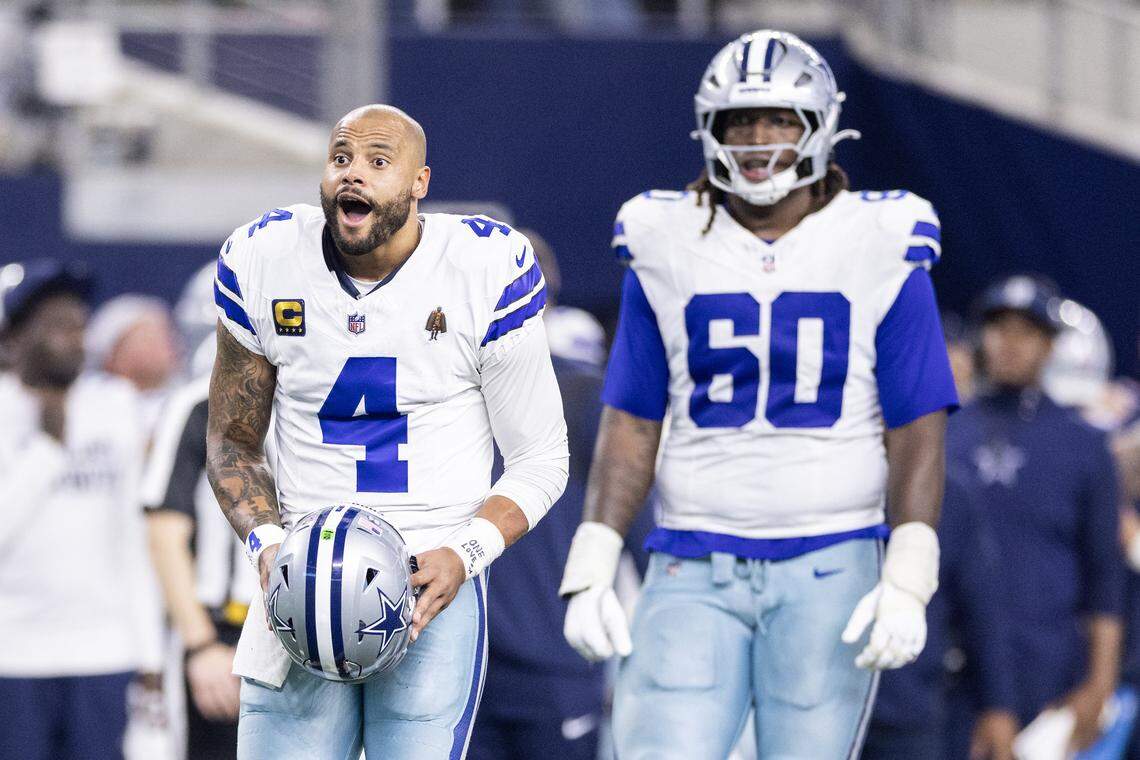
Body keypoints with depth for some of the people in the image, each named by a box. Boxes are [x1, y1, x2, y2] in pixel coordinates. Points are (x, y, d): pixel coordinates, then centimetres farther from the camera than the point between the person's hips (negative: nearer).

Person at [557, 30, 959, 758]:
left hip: (829, 568, -1)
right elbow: (631, 427, 8)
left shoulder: (880, 254, 1)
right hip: (693, 570, 1)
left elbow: (918, 433, 0)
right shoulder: (667, 253, 7)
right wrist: (591, 572, -1)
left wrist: (908, 583, -10)